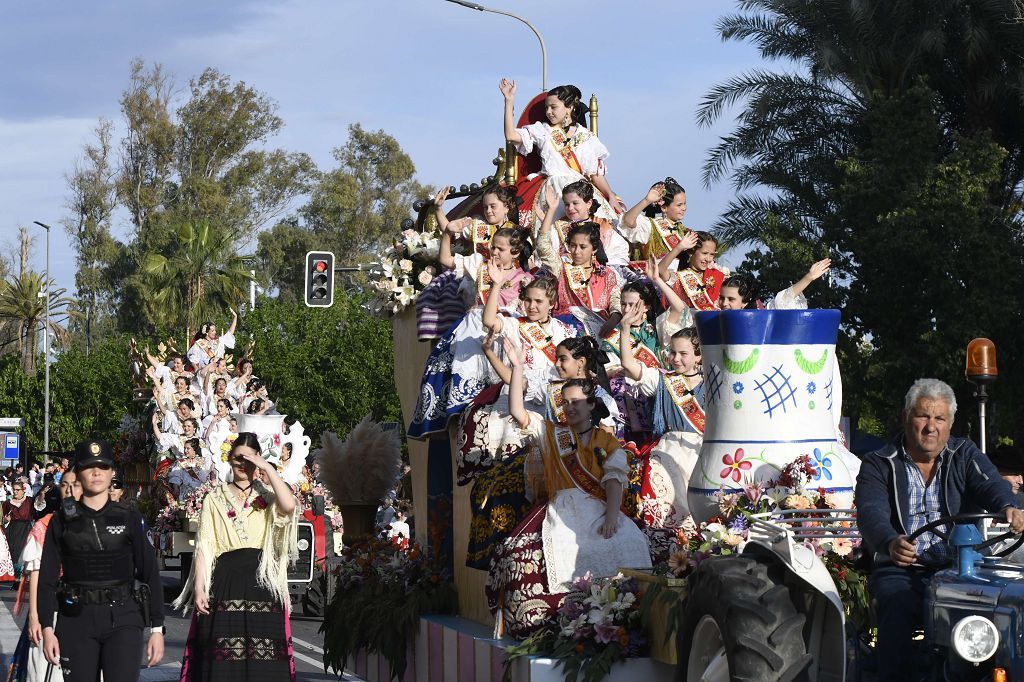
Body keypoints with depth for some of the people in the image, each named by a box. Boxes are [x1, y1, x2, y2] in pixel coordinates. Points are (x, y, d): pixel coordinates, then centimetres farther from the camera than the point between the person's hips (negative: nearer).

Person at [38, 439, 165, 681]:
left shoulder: (129, 518, 6)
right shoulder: (63, 520, 7)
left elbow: (150, 573, 5)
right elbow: (47, 577, 5)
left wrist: (157, 628, 0)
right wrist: (47, 628, -3)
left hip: (123, 619, -1)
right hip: (76, 620, 1)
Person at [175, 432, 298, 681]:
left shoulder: (267, 498, 12)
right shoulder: (215, 499, 13)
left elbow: (288, 506, -13)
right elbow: (204, 547, 7)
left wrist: (267, 467, -6)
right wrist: (199, 588, -3)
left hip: (262, 580, 0)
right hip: (225, 582, 0)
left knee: (263, 659, -6)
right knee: (223, 657, -5)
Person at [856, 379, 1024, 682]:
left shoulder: (965, 455, 15)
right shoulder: (878, 465, 8)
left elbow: (991, 485, -6)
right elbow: (871, 513, -10)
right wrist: (891, 543, -35)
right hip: (900, 571, -1)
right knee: (897, 610, -33)